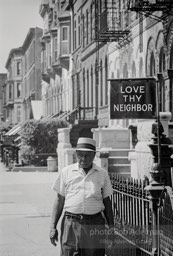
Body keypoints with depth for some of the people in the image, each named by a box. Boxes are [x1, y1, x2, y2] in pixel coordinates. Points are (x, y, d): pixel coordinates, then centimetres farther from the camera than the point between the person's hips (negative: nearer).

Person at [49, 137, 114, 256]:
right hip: (71, 223, 0)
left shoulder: (102, 174, 9)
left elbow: (107, 202, 14)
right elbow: (59, 200, 10)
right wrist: (53, 227, 4)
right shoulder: (66, 172, 7)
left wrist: (111, 228, 11)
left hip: (95, 225, 1)